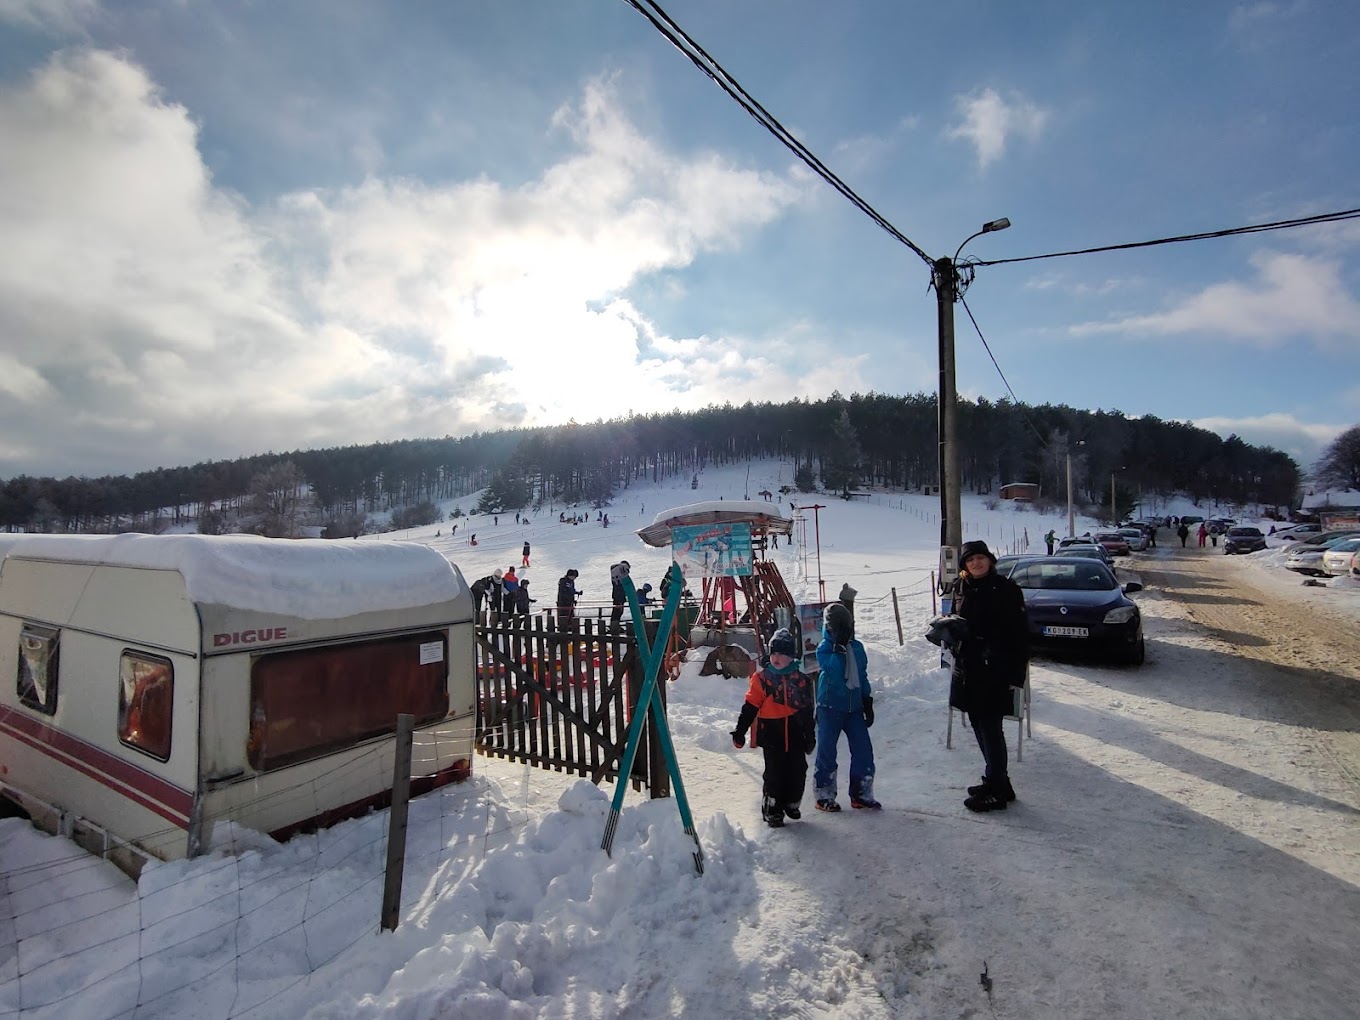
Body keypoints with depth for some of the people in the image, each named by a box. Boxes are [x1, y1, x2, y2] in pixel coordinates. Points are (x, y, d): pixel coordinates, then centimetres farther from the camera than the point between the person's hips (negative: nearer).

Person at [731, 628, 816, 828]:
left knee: (797, 772, 9)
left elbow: (807, 711, 13)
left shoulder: (801, 680, 4)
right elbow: (750, 707, -4)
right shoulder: (762, 678, -5)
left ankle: (792, 804, 31)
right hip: (771, 734, -3)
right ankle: (771, 811, 15)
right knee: (774, 774, 0)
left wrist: (810, 736, 17)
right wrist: (740, 731, -5)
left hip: (795, 735, 3)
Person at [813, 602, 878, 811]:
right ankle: (824, 796, 14)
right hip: (830, 707, -5)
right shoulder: (824, 649, -9)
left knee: (863, 749, 5)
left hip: (854, 707, 5)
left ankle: (861, 793, 20)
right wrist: (839, 648, -28)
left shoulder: (857, 647, 8)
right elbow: (834, 671, -26)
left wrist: (868, 703, 14)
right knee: (827, 751, 1)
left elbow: (862, 676, 16)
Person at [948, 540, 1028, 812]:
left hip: (995, 671, -7)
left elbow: (1020, 634, -11)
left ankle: (996, 791, 9)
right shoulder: (962, 589, 9)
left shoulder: (1006, 589, -9)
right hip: (967, 669, 7)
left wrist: (1016, 673, -15)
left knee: (990, 729, -2)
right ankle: (997, 781, 30)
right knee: (980, 726, 15)